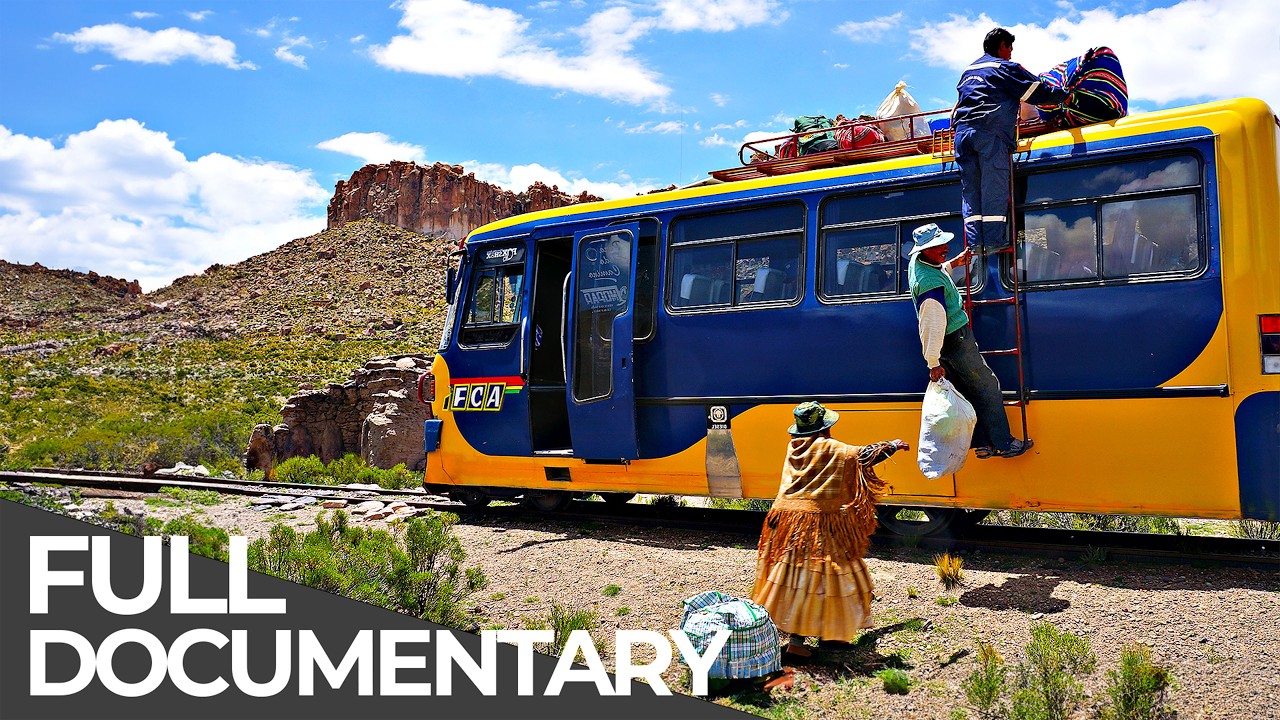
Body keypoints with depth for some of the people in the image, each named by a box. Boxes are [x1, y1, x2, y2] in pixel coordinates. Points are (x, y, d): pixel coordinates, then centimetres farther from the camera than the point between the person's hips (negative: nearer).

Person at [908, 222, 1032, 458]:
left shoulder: (917, 260, 1)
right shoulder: (930, 283, -30)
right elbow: (932, 325, -30)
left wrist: (953, 263, 22)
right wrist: (933, 364, -27)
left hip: (950, 339, 10)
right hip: (956, 340, -10)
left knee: (968, 392, 15)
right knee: (988, 388, 3)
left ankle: (982, 443, 21)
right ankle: (1003, 444, 13)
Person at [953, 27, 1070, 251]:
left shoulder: (968, 70, 27)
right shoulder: (1005, 67, 8)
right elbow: (1040, 92, 5)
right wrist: (1066, 95, 17)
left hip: (962, 130, 6)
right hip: (991, 132, -6)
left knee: (970, 188, 2)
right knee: (994, 188, -7)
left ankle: (973, 240, -6)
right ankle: (994, 240, -11)